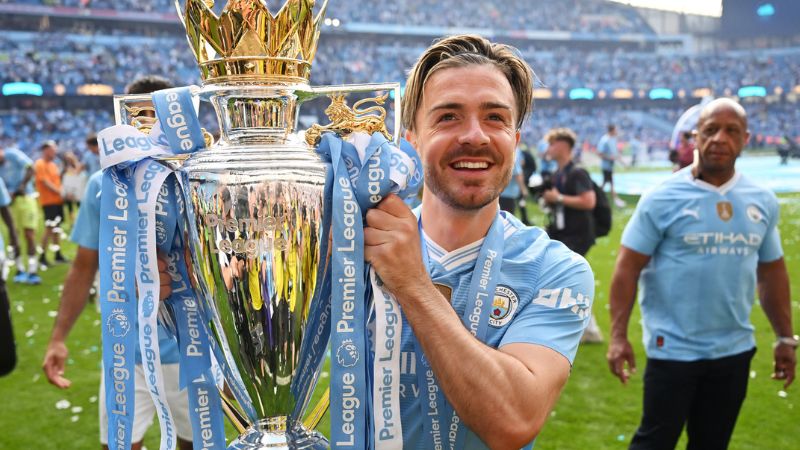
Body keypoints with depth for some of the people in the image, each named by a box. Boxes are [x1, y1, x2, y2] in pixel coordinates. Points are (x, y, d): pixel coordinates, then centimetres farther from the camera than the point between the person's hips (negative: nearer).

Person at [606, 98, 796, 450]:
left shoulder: (762, 201, 3)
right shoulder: (663, 198, -12)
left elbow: (772, 271, 13)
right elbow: (628, 268, -11)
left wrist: (785, 337, 14)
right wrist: (618, 335, -17)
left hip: (735, 349, 5)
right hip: (673, 349, -4)